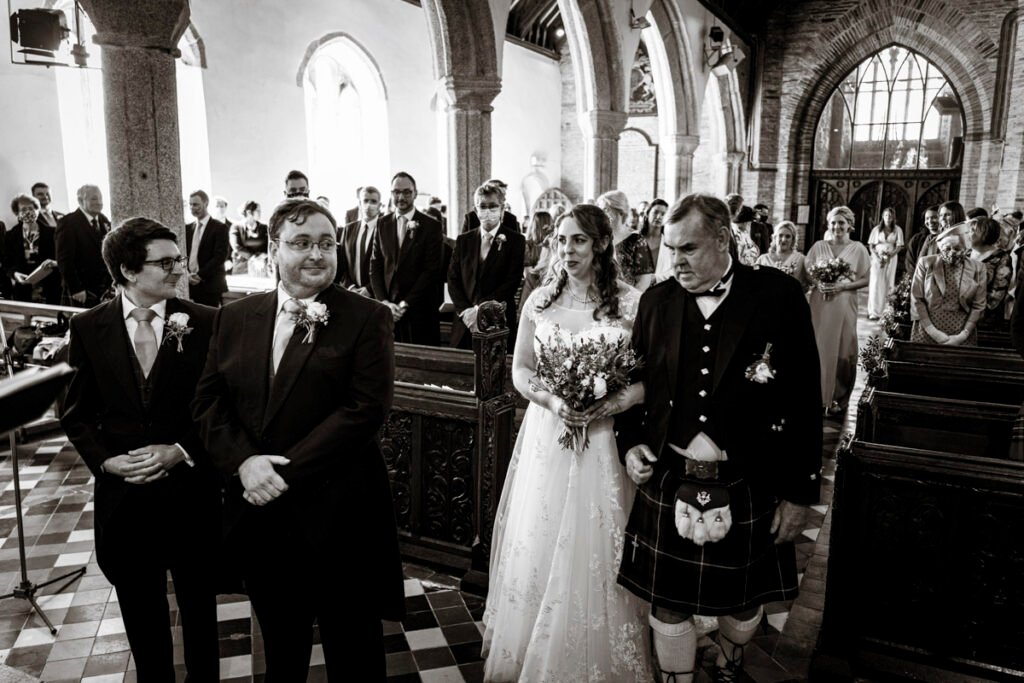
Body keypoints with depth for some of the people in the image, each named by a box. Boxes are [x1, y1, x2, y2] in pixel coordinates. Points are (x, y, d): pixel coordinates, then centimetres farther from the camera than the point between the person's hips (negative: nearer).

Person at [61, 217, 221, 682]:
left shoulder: (204, 322, -8)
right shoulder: (88, 328, -3)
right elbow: (77, 412, 3)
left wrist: (181, 451, -17)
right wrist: (105, 460, -12)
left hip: (191, 491, -1)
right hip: (124, 493, 1)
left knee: (199, 605, 18)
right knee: (141, 613, 19)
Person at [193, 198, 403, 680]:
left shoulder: (366, 318, -8)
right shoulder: (234, 318, 6)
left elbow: (365, 409, -16)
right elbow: (208, 402, 4)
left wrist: (287, 472, -18)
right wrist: (244, 462, -13)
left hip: (337, 513, -4)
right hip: (258, 511, 4)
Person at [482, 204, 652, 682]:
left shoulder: (630, 303, -5)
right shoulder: (540, 300, 4)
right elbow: (520, 370, 6)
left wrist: (609, 404, -20)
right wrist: (552, 401, -12)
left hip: (605, 440, -2)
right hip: (547, 435, 3)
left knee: (596, 551, 6)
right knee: (538, 548, 10)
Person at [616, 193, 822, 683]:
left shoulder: (778, 297, -10)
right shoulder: (657, 300, -1)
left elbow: (804, 400, -8)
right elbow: (635, 381, 11)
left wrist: (799, 493, -6)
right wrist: (630, 442, -3)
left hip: (748, 490, -1)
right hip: (668, 482, 2)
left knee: (743, 602, 21)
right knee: (668, 606, 12)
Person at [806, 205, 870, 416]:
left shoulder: (858, 248, 1)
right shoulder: (818, 246, 5)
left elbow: (865, 279, 0)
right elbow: (807, 273, 6)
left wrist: (842, 286, -14)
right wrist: (818, 284, -14)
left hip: (844, 306, -1)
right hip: (819, 305, 1)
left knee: (842, 350, 4)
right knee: (818, 348, 2)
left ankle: (838, 398, 15)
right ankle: (817, 395, 11)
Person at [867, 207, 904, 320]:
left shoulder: (897, 230, 3)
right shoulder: (877, 229, 4)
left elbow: (899, 247, 1)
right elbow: (871, 246, 2)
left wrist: (889, 256, -14)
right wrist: (877, 258, -12)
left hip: (891, 259, 1)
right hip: (877, 258, -1)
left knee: (888, 285, 1)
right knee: (876, 284, -9)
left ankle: (885, 311, 7)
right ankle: (874, 312, -11)